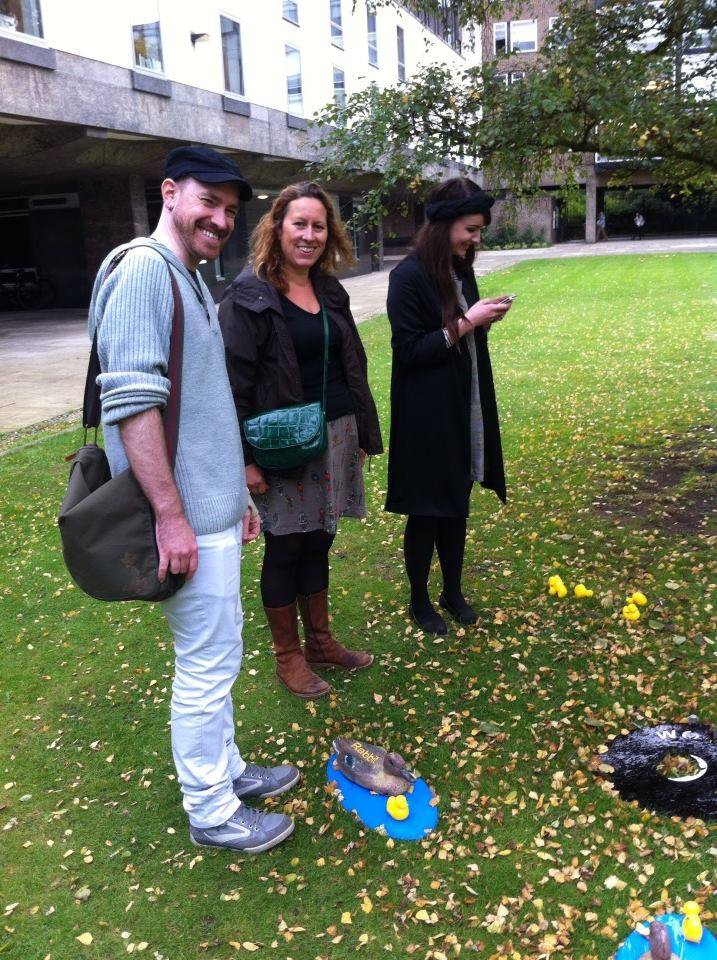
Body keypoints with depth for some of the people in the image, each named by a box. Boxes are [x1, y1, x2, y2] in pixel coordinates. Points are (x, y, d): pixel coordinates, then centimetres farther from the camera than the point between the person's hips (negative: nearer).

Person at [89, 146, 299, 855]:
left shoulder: (192, 280, 15)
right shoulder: (141, 269, -14)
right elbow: (131, 401, -23)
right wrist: (171, 514, -23)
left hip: (214, 508, 10)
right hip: (188, 516, -10)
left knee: (216, 651, 20)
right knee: (208, 662, 2)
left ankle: (225, 769, 37)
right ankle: (211, 811, 19)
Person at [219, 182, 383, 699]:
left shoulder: (330, 289, 10)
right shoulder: (249, 296, -11)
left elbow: (352, 366, 15)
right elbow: (235, 383, -14)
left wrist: (363, 434, 14)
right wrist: (245, 459, -17)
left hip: (336, 437, 6)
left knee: (319, 541, 17)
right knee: (285, 548, 7)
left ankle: (320, 640, 33)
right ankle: (288, 655, 24)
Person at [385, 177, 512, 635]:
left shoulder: (462, 271, 8)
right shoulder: (409, 276, -15)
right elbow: (409, 349, -17)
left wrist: (484, 320, -3)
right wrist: (464, 324, -19)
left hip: (464, 412, 7)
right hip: (427, 417, -7)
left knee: (458, 506, 16)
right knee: (426, 511, 6)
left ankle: (453, 591, 32)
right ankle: (420, 599, 25)